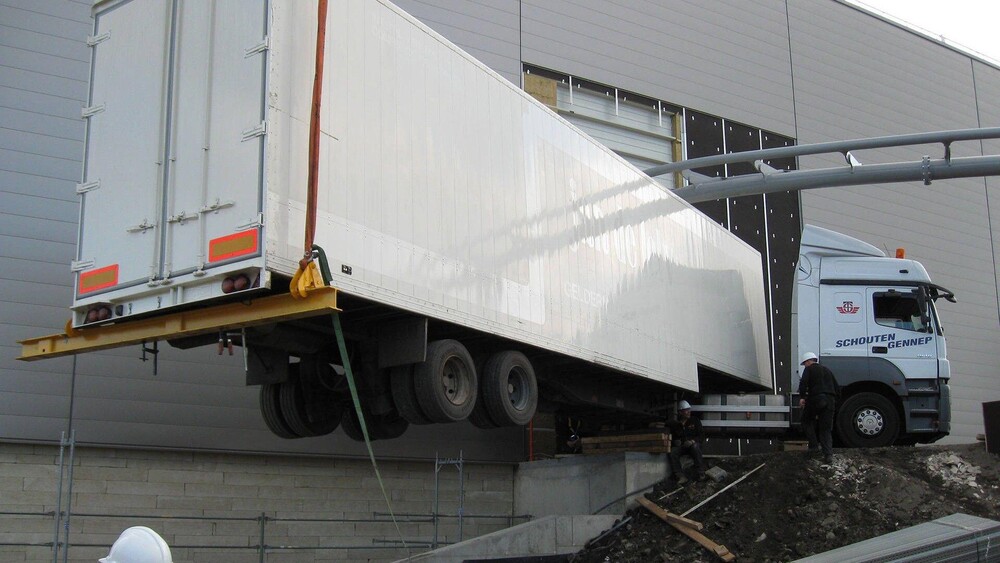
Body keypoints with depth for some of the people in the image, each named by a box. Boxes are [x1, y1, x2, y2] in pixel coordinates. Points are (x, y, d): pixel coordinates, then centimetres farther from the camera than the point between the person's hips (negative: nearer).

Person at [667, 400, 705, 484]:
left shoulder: (695, 421, 1)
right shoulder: (675, 424, 5)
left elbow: (701, 436, -4)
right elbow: (671, 437, 11)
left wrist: (692, 441, -21)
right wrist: (675, 441, -12)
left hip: (693, 445, -2)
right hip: (680, 446, 2)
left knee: (695, 446, -37)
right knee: (673, 452, -30)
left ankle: (700, 474, -31)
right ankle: (681, 477, -32)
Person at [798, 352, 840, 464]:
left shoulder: (809, 369, 6)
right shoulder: (827, 370, 25)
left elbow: (803, 383, -12)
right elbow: (837, 387, 24)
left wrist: (802, 397, -12)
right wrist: (835, 399, 29)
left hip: (816, 399, -5)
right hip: (830, 400, 5)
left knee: (807, 421, 17)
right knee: (826, 428, 7)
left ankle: (813, 445, 6)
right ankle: (828, 454, -4)